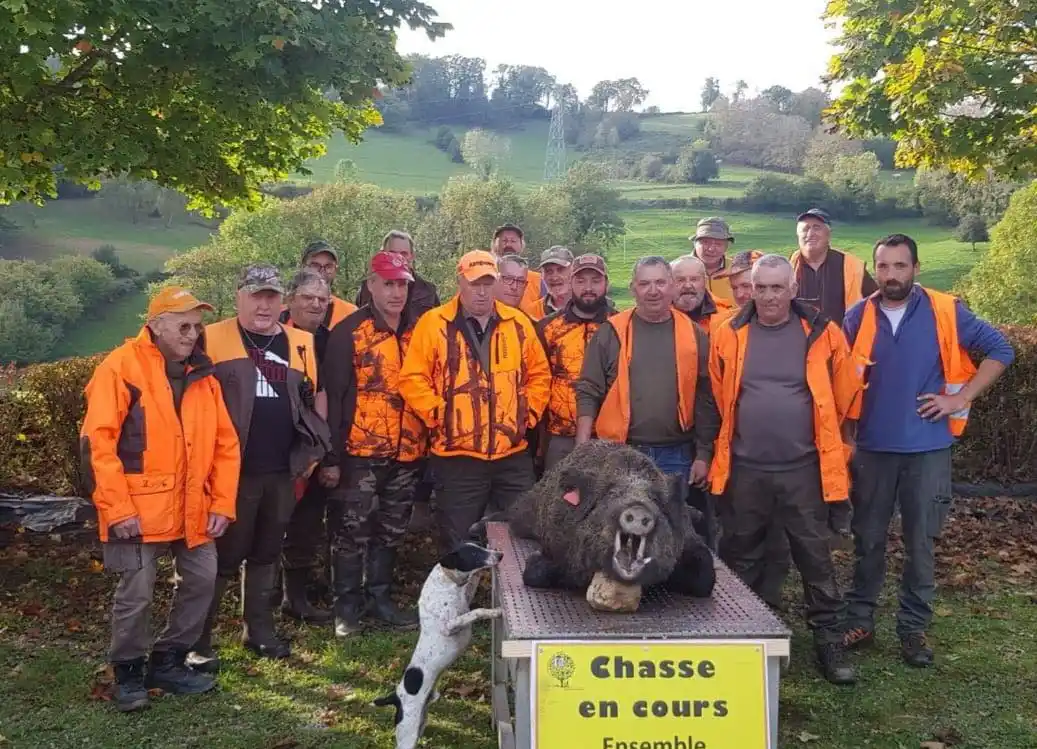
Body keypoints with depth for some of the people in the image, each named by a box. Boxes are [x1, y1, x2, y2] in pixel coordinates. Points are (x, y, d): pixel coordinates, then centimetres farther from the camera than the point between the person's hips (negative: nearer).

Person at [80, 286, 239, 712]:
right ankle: (128, 673, 21)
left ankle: (167, 662, 28)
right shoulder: (122, 367, -9)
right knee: (136, 594, -1)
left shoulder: (203, 375, 9)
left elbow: (225, 444, 11)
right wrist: (117, 509, -17)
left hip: (192, 510, 6)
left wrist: (222, 504, 3)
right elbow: (97, 443, -13)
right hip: (138, 511, -6)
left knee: (202, 581, 10)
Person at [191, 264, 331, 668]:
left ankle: (259, 629, 28)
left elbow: (312, 400, 18)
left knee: (266, 553, 15)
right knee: (223, 555, 0)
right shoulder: (214, 339, -3)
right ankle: (197, 641, 11)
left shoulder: (301, 343, 10)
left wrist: (311, 452, 12)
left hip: (281, 472, 5)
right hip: (232, 470, -4)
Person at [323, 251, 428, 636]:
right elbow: (334, 397, -9)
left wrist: (430, 444, 10)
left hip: (407, 453, 5)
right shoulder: (349, 332, -7)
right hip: (361, 453, -5)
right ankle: (347, 604, 16)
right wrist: (331, 456, -12)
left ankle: (381, 597, 28)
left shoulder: (420, 331, 7)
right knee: (352, 531, 2)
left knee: (391, 531, 15)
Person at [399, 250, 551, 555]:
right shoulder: (433, 323, -3)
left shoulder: (518, 323, 7)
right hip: (457, 456, -3)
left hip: (513, 454, 3)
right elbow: (412, 379, -5)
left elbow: (540, 373, 14)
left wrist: (529, 413, 4)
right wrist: (439, 416, -11)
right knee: (459, 546, 7)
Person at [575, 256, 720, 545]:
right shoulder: (611, 332, 1)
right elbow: (588, 393, 0)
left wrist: (703, 455, 1)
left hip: (678, 457, 1)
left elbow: (706, 400, 5)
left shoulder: (693, 335, 4)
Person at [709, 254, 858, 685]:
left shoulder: (822, 334, -3)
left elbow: (843, 395, 9)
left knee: (815, 559, 6)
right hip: (744, 469, 1)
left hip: (803, 469, -1)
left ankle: (830, 643, 20)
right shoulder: (728, 335, -1)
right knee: (740, 559, 13)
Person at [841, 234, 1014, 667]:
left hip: (928, 448, -1)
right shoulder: (858, 317, 0)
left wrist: (961, 398, -8)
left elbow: (1000, 350, 0)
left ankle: (914, 628, 21)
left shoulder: (946, 312, -5)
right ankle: (860, 619, 25)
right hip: (873, 447, 1)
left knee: (919, 543, 8)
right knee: (868, 540, 11)